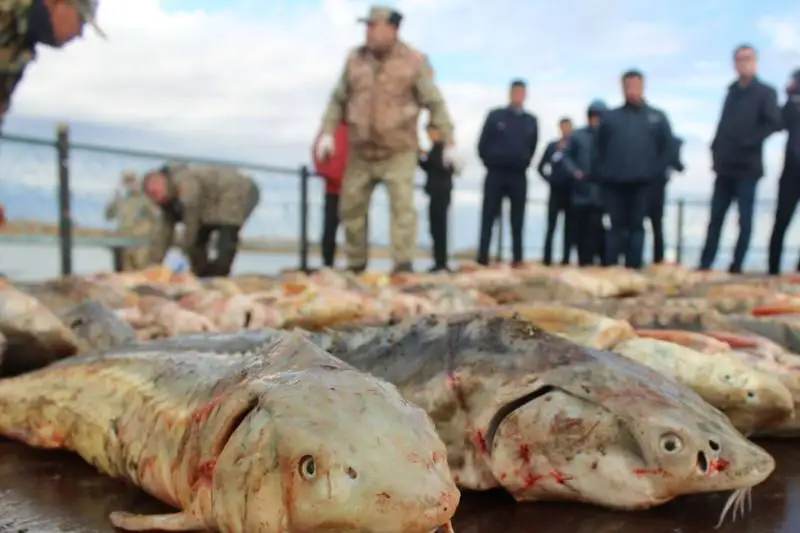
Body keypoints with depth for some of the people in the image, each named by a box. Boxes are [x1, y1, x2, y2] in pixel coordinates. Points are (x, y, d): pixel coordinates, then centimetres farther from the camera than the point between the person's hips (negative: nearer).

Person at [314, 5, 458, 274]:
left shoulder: (414, 61, -7)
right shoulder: (355, 59, 2)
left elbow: (435, 103, -5)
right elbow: (338, 100, 10)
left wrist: (448, 143, -7)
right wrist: (327, 133, 0)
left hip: (399, 151, -4)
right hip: (361, 151, 4)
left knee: (402, 205, -15)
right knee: (351, 207, 8)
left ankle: (404, 265, -14)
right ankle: (355, 265, 22)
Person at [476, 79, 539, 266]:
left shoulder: (531, 121, 7)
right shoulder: (495, 116, 1)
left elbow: (532, 147, 16)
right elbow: (483, 145, 3)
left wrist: (523, 163, 10)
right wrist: (490, 162, 3)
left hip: (519, 176, 2)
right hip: (496, 173, -2)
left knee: (517, 220, 3)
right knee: (488, 217, -1)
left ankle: (518, 258, 6)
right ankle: (482, 258, 0)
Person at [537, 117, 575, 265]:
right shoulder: (552, 146, 7)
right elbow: (541, 167, 13)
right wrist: (549, 179, 2)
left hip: (571, 192, 0)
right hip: (556, 191, 0)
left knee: (569, 227, 3)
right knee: (551, 226, -2)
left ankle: (566, 258, 6)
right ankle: (547, 258, -2)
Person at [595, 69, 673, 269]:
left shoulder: (657, 117, 8)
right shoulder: (610, 117, 10)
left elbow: (667, 146, 7)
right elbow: (600, 148, 12)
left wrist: (656, 172, 0)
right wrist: (603, 174, 5)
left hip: (642, 182, 0)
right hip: (613, 182, 1)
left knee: (636, 226, 3)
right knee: (616, 226, 3)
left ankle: (633, 267, 5)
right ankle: (610, 267, 5)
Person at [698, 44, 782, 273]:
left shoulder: (765, 92, -1)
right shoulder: (732, 91, 16)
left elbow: (774, 123, -13)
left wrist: (748, 142, -19)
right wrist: (717, 150, 6)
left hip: (747, 166, -5)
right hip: (725, 166, 5)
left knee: (745, 220, -1)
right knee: (715, 217, 5)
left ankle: (736, 267, 4)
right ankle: (705, 265, 9)